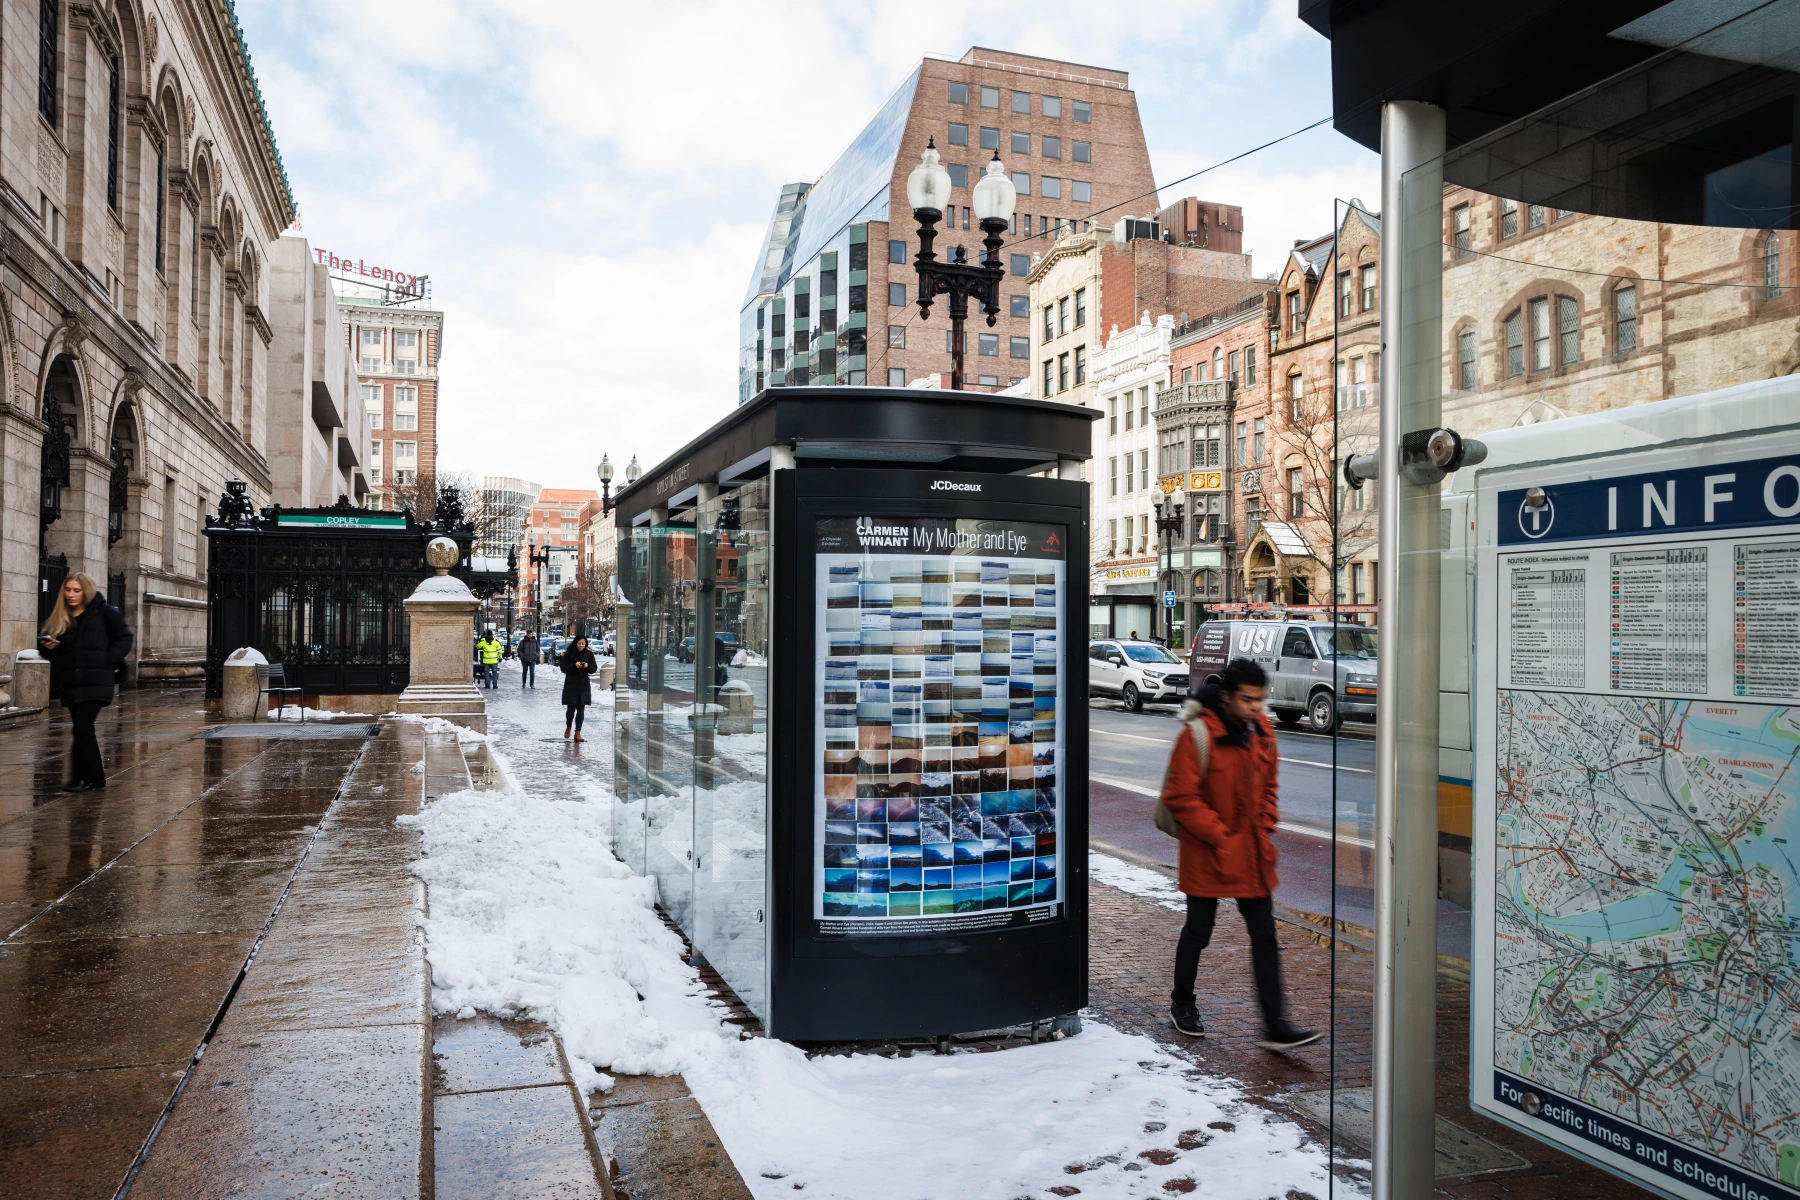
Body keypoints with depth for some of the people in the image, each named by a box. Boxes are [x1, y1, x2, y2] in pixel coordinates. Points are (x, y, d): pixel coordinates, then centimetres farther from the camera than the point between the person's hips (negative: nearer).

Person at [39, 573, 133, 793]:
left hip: (95, 681, -5)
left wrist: (107, 659, -12)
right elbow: (49, 649, 15)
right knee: (83, 730, 10)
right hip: (70, 682, 5)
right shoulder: (60, 618, 11)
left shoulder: (105, 612, -3)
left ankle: (83, 777, -1)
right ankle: (94, 777, 19)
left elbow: (124, 638, -1)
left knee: (82, 729, -10)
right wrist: (46, 646, -7)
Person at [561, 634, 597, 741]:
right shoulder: (568, 653, -4)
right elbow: (563, 668, -6)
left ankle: (577, 733, 5)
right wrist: (574, 665, -22)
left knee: (581, 709, 0)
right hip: (571, 685, -2)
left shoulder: (589, 654, 3)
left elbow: (594, 669, 4)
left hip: (583, 685, 2)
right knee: (571, 709, -1)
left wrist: (588, 666, -17)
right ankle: (568, 727, 27)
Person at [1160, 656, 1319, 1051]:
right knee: (1198, 931, 10)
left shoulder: (1262, 733, 2)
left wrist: (1264, 829, 2)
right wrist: (1220, 836, -18)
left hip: (1254, 855, 6)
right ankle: (1181, 1004, 32)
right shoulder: (1196, 735, -19)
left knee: (1265, 935, 5)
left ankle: (1275, 1026, 11)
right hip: (1207, 854, -6)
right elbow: (1180, 797, -18)